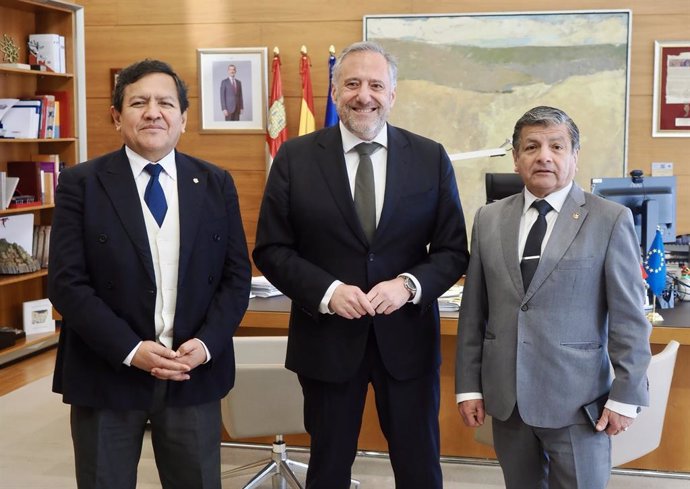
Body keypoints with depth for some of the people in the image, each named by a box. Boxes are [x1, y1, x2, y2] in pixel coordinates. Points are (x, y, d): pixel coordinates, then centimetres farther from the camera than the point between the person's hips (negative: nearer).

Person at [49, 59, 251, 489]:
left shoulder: (216, 184, 5)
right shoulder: (81, 184, -3)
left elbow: (237, 276, 4)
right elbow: (67, 283, -8)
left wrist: (206, 344, -10)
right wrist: (131, 350, -16)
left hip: (196, 374, 2)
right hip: (106, 376, -2)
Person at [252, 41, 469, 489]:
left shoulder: (431, 158, 0)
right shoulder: (295, 158, -2)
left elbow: (453, 250, 1)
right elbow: (271, 250, -2)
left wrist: (409, 284, -17)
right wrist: (327, 291, -17)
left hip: (408, 338, 1)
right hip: (327, 338, 0)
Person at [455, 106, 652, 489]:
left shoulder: (610, 220, -4)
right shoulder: (489, 219, 6)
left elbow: (629, 318, -4)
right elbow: (473, 311, 8)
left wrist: (625, 396, -6)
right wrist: (468, 385, 6)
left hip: (576, 399, -3)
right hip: (506, 398, 3)